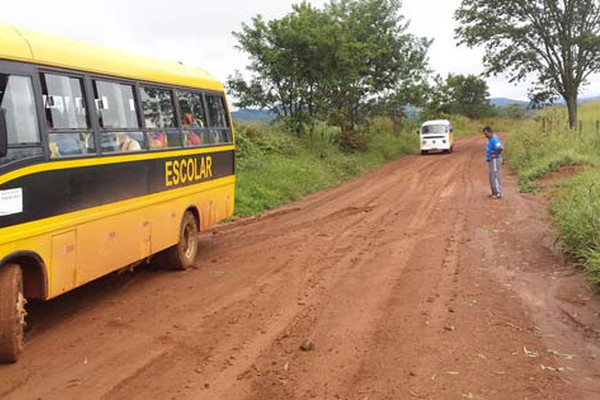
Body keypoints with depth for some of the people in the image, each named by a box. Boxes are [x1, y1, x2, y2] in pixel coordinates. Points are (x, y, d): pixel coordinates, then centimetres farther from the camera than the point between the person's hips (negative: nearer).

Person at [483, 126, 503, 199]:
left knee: (495, 177, -8)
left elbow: (501, 148, -32)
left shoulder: (494, 139, -20)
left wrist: (495, 155, -20)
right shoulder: (490, 139, 12)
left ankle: (498, 193, -6)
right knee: (492, 177, 15)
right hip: (491, 160, 11)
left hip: (495, 160, -11)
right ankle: (494, 192, 22)